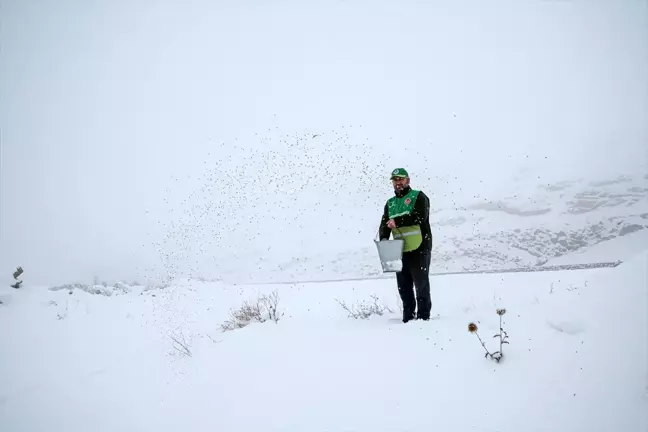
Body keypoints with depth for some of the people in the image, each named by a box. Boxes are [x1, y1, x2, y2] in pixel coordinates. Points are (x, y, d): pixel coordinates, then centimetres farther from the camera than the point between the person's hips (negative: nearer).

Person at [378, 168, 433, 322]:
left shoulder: (418, 196, 0)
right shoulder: (390, 203, 18)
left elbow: (420, 216, -17)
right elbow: (384, 224, 9)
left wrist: (397, 221, -21)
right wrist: (384, 239, -10)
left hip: (419, 249, -5)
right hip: (400, 251, 6)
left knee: (421, 284, 2)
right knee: (403, 286, 9)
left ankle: (423, 316, 13)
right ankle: (408, 317, 20)